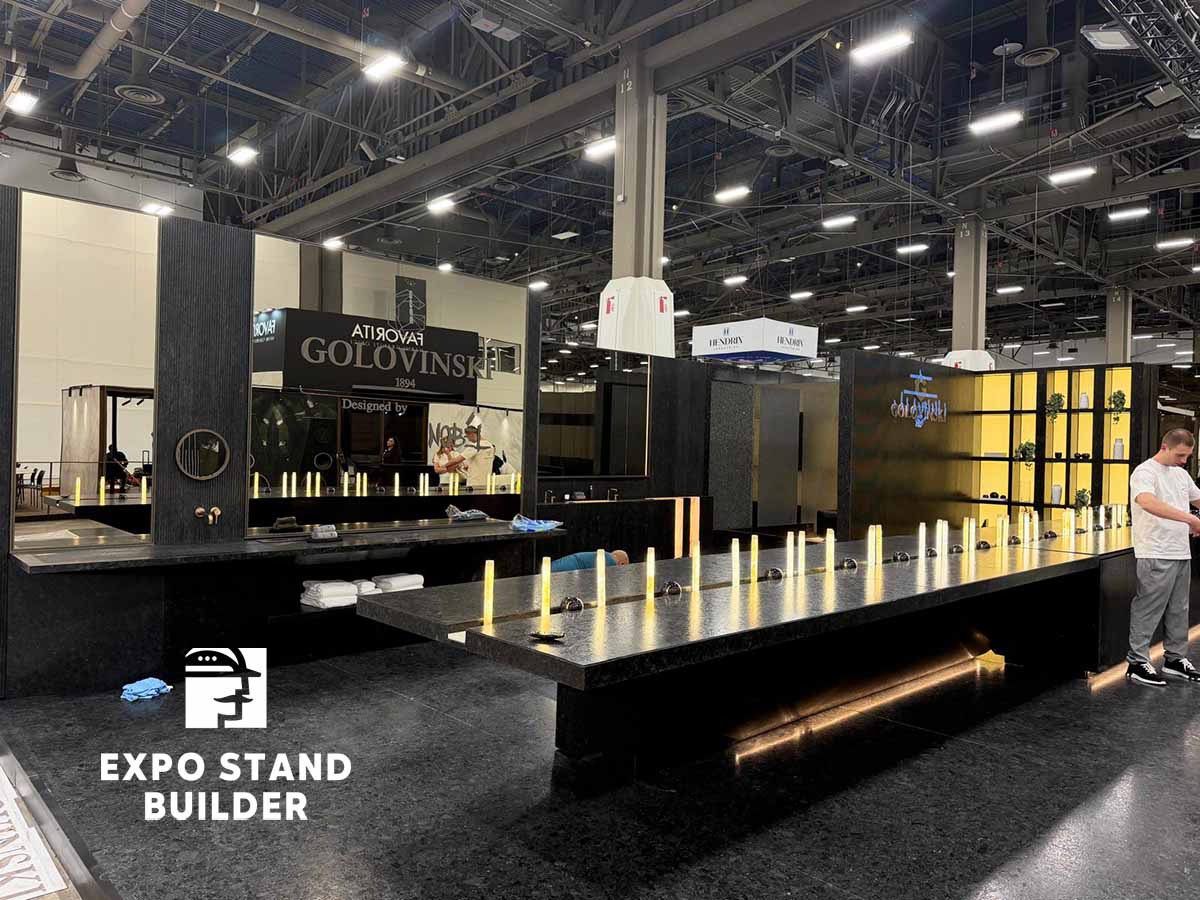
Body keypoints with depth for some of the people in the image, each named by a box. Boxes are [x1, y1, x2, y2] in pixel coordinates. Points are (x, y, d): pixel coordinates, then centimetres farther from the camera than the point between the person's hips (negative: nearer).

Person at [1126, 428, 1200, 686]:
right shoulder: (1145, 472, -13)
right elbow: (1147, 502, -32)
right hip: (1156, 555, -9)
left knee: (1179, 611, 16)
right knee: (1148, 612, -4)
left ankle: (1175, 659, 27)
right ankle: (1137, 662, 3)